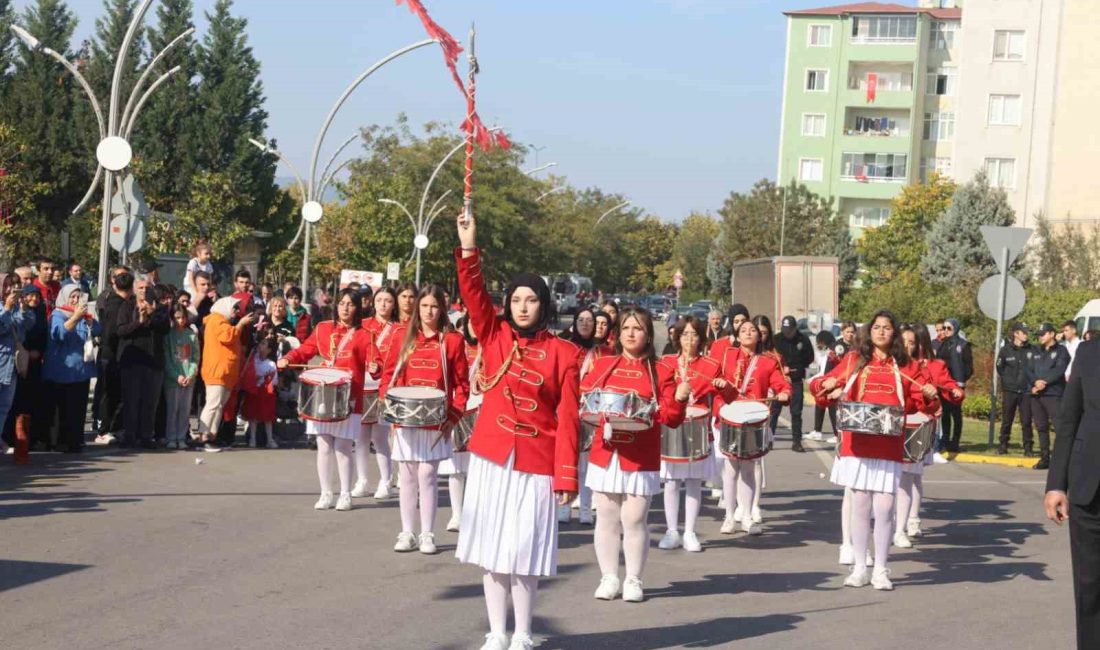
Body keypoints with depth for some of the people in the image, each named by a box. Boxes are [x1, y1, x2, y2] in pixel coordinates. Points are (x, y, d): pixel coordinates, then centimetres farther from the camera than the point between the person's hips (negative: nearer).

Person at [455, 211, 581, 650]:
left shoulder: (562, 353, -2)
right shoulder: (494, 337, 5)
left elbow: (568, 418, -4)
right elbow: (474, 293, -9)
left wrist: (567, 477, -8)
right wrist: (468, 249, -22)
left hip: (536, 464, -2)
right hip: (491, 457, 2)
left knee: (525, 552, 3)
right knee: (491, 549, 6)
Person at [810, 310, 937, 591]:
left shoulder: (906, 367, 8)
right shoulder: (854, 360, 8)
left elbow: (919, 403, 8)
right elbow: (820, 387, 10)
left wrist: (929, 395, -12)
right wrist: (826, 385, -12)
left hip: (889, 446, 0)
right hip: (858, 443, 0)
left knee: (884, 507, -5)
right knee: (860, 506, 5)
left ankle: (881, 570, 6)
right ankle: (859, 568, 14)